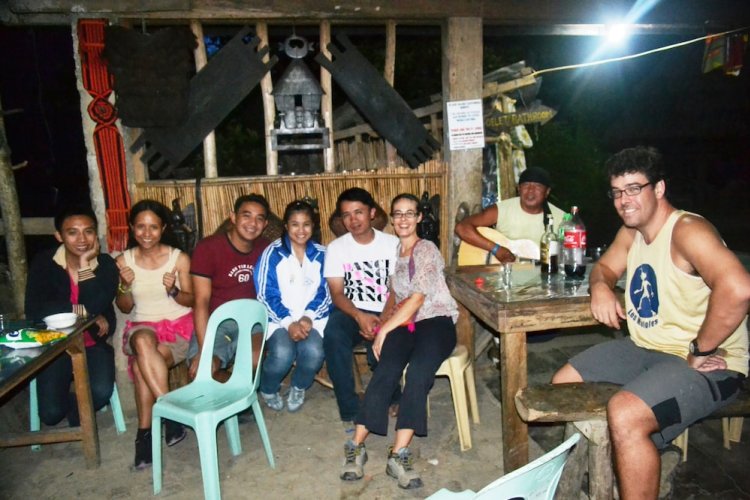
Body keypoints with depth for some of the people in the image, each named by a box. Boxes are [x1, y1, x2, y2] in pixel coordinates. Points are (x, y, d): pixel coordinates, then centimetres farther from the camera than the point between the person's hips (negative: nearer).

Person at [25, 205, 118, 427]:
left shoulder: (105, 264, -7)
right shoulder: (44, 263, -8)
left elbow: (97, 306, -23)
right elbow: (34, 310, -19)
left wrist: (85, 264, -24)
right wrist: (84, 311, -21)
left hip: (94, 344, 0)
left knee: (101, 392, -24)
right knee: (51, 413, -12)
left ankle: (77, 411, 14)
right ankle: (68, 402, 27)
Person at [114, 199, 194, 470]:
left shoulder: (179, 258, -4)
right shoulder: (124, 261, 2)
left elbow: (190, 301, 2)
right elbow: (125, 308, 8)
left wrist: (173, 290, -19)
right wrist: (125, 287, -13)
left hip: (179, 324, -1)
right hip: (141, 326, 2)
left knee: (141, 365, -30)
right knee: (144, 341, -36)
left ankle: (145, 432, -16)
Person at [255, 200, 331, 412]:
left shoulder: (321, 254, 8)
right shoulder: (273, 253, 0)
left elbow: (324, 293, 5)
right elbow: (267, 295, -4)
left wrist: (308, 317, -12)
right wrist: (289, 322, -16)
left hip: (311, 318, 2)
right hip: (279, 318, -2)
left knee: (314, 352, -29)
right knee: (282, 353, -31)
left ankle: (298, 388, 7)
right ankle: (268, 390, 6)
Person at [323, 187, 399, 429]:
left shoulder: (393, 244, 2)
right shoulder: (336, 247, 3)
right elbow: (337, 294, -3)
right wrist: (360, 316, -22)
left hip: (385, 314, 0)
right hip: (350, 312, 1)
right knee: (333, 335, -33)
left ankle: (391, 399, 5)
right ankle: (350, 411, -20)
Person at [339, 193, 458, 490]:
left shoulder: (426, 250, -4)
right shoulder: (394, 251, 18)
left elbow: (417, 298, -13)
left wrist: (384, 330, -13)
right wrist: (386, 321, 5)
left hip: (436, 320, -4)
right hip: (403, 324, 4)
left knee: (418, 371, -33)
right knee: (386, 370, -26)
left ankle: (398, 454, -32)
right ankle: (356, 446, -25)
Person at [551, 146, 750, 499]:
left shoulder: (687, 230, -21)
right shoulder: (631, 232, 7)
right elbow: (606, 266, 23)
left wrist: (700, 351, -26)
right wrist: (600, 286, -2)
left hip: (704, 364, -9)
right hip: (644, 348, 10)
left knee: (624, 416, -33)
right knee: (562, 384, 8)